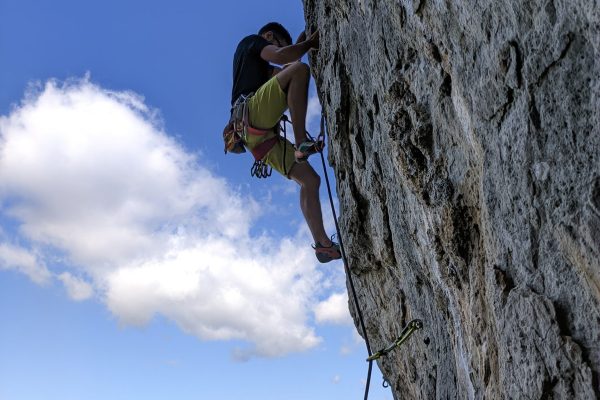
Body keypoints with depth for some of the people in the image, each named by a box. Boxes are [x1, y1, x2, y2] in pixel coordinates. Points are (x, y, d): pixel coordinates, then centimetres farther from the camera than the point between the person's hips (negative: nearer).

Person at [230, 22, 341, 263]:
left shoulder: (259, 65, 39)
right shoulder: (252, 41, 14)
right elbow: (282, 57, -5)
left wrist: (302, 46, 36)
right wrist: (311, 42, 7)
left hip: (261, 136, 9)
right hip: (252, 115, -9)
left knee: (310, 180, 2)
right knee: (300, 69, -22)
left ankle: (322, 244, -3)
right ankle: (302, 142, -31)